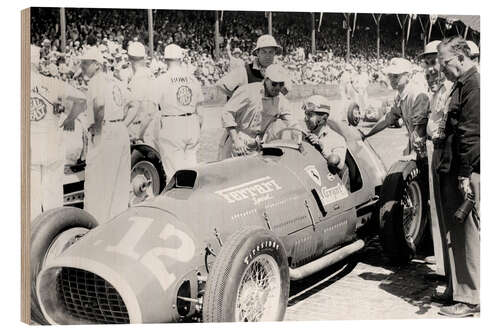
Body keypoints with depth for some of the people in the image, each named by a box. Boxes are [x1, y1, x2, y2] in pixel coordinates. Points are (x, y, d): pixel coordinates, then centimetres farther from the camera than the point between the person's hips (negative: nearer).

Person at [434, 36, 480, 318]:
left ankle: (470, 300, 5)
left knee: (468, 233, -3)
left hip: (467, 171, -10)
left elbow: (471, 133, -19)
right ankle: (462, 291, 24)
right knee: (458, 233, 14)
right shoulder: (463, 84, 18)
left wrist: (465, 175, -21)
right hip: (454, 170, 10)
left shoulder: (474, 84, -13)